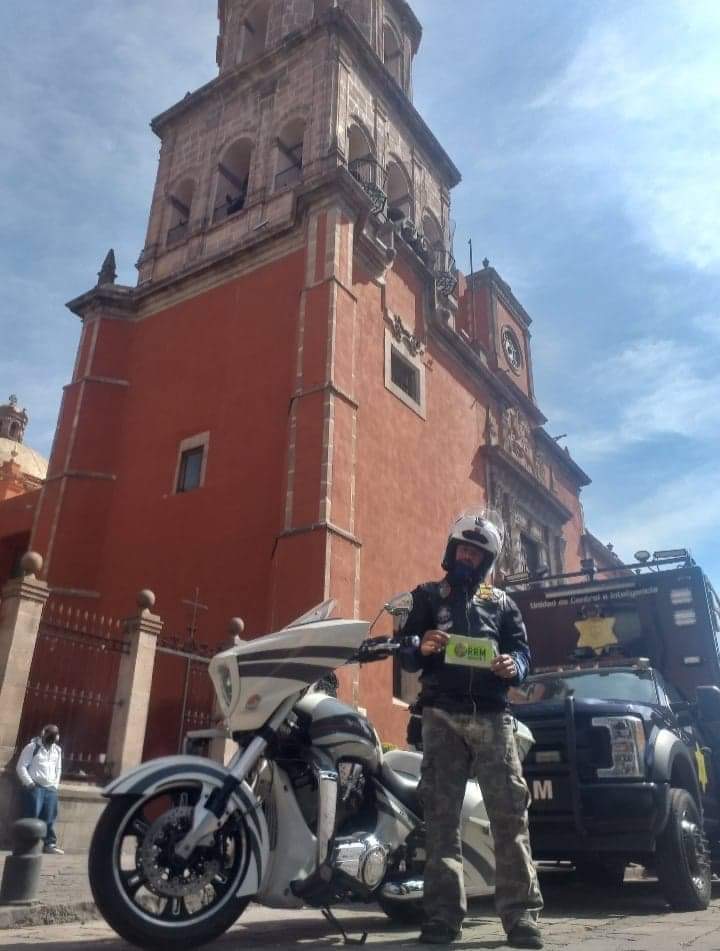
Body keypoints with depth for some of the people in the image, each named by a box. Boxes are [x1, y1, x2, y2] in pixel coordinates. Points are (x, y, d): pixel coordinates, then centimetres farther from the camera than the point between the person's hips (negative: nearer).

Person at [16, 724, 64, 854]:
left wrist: (55, 784, 12)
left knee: (49, 818, 3)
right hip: (35, 787, -5)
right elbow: (21, 766, -4)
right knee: (32, 816, -8)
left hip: (51, 789, 5)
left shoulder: (57, 750, 15)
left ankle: (50, 844, 6)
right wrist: (29, 782, -12)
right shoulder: (32, 747, -2)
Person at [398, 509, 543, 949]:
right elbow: (405, 654, 8)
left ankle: (522, 913, 0)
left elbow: (523, 649, 11)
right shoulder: (427, 595, 14)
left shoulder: (501, 602, 18)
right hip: (441, 715, 0)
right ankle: (444, 914, 4)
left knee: (510, 811, -6)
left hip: (492, 715, 1)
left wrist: (514, 666, -12)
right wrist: (421, 647, -14)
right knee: (442, 814, 0)